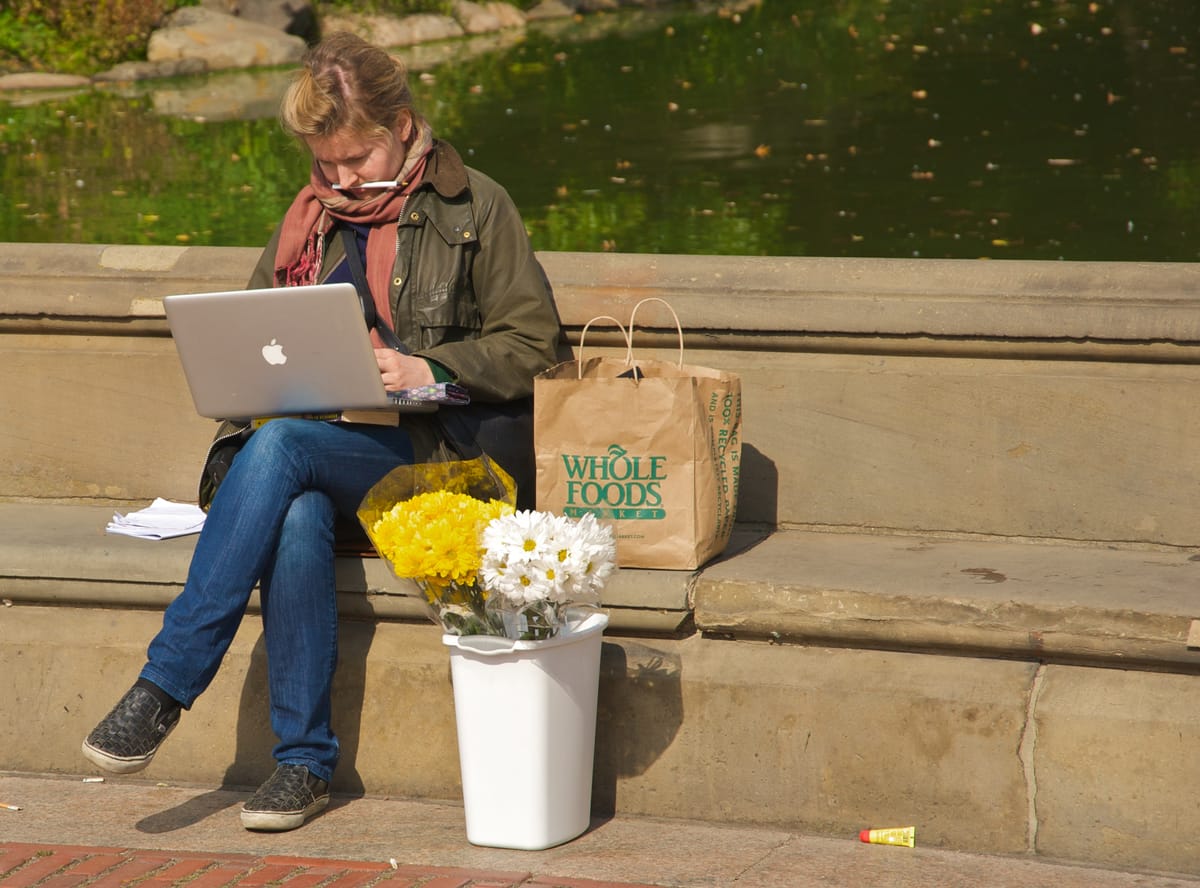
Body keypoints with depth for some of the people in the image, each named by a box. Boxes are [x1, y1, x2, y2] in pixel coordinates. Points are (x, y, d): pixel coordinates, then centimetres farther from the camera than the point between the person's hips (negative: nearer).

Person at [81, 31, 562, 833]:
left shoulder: (475, 208, 4)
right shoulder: (311, 221, 18)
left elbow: (532, 343, -1)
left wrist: (431, 369, -16)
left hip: (438, 456, -4)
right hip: (326, 451, 4)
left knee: (281, 447, -33)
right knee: (297, 519, -34)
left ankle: (165, 685, -31)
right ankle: (305, 761, -26)